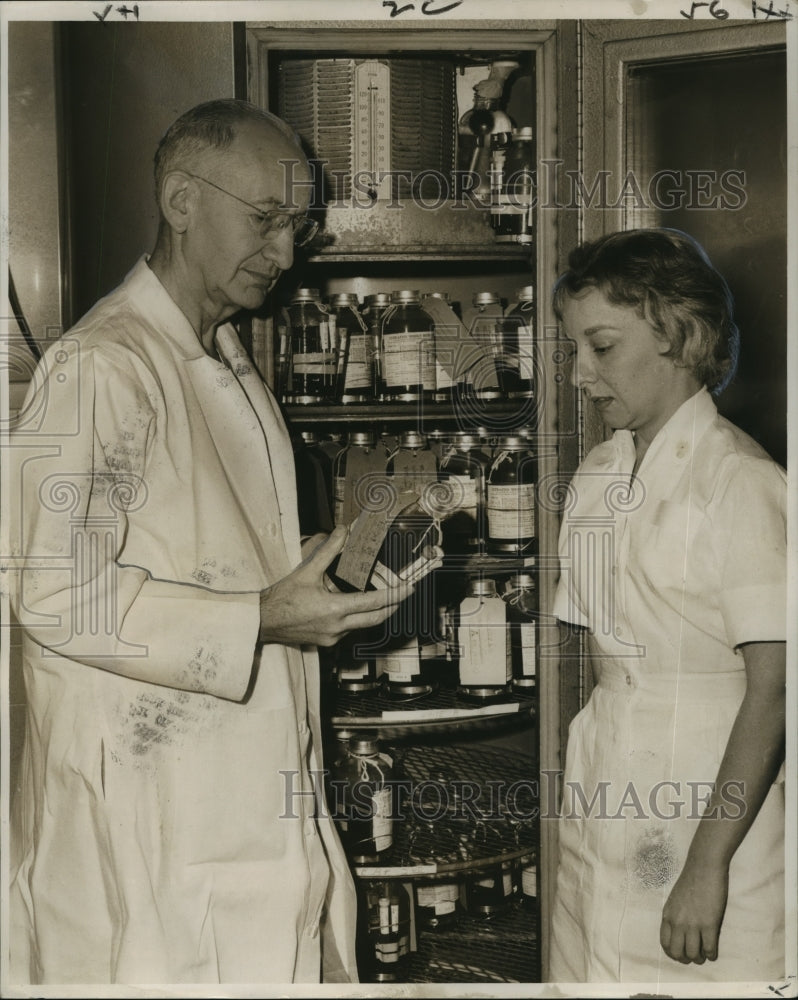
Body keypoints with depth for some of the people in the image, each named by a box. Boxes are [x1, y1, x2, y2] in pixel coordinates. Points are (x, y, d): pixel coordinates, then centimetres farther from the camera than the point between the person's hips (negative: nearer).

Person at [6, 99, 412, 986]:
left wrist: (339, 573, 7)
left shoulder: (230, 366, 15)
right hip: (148, 805, -9)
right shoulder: (100, 366, -15)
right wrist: (262, 618, -23)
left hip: (253, 788, 9)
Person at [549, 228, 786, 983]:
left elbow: (772, 688, -14)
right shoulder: (595, 478, 8)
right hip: (605, 814, 6)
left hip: (712, 818, -5)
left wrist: (710, 863, -16)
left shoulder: (740, 482, -12)